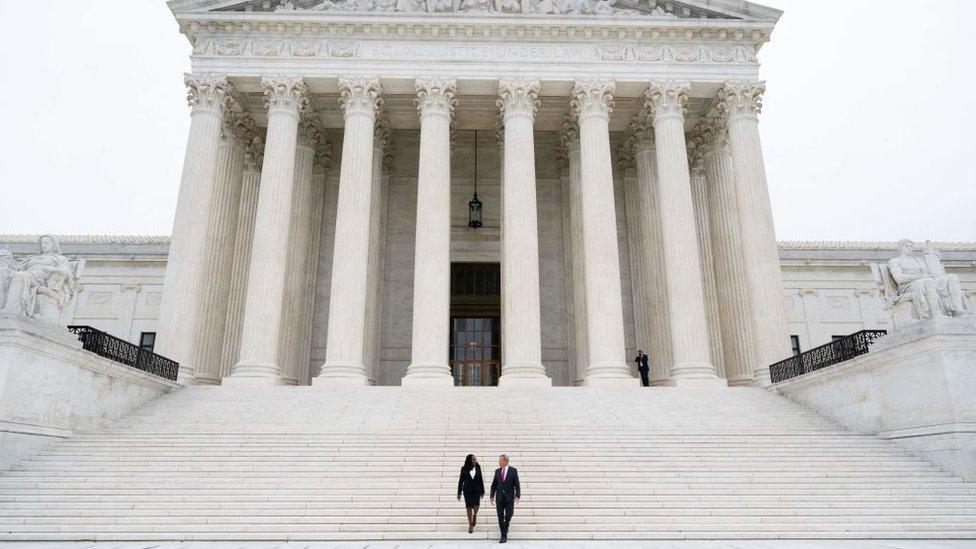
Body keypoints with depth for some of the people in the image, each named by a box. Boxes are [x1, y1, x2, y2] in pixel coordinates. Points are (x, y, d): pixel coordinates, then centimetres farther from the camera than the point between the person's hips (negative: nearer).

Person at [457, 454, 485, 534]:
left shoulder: (478, 468, 1)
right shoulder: (464, 469, -4)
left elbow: (481, 480, 6)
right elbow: (461, 481, 1)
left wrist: (482, 491, 8)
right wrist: (459, 492, 1)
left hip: (476, 490, 1)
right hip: (467, 490, -1)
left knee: (476, 506, -12)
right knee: (469, 507, 2)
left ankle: (474, 515, 20)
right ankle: (470, 524, 16)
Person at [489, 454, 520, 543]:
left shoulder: (513, 470, -2)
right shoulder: (497, 471, 7)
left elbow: (517, 485, -3)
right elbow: (494, 485, 10)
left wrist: (517, 496, -11)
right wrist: (492, 496, 5)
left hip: (509, 498, -2)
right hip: (499, 498, 3)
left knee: (508, 516, -1)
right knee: (500, 517, 1)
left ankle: (506, 527, 31)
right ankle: (503, 536, 8)